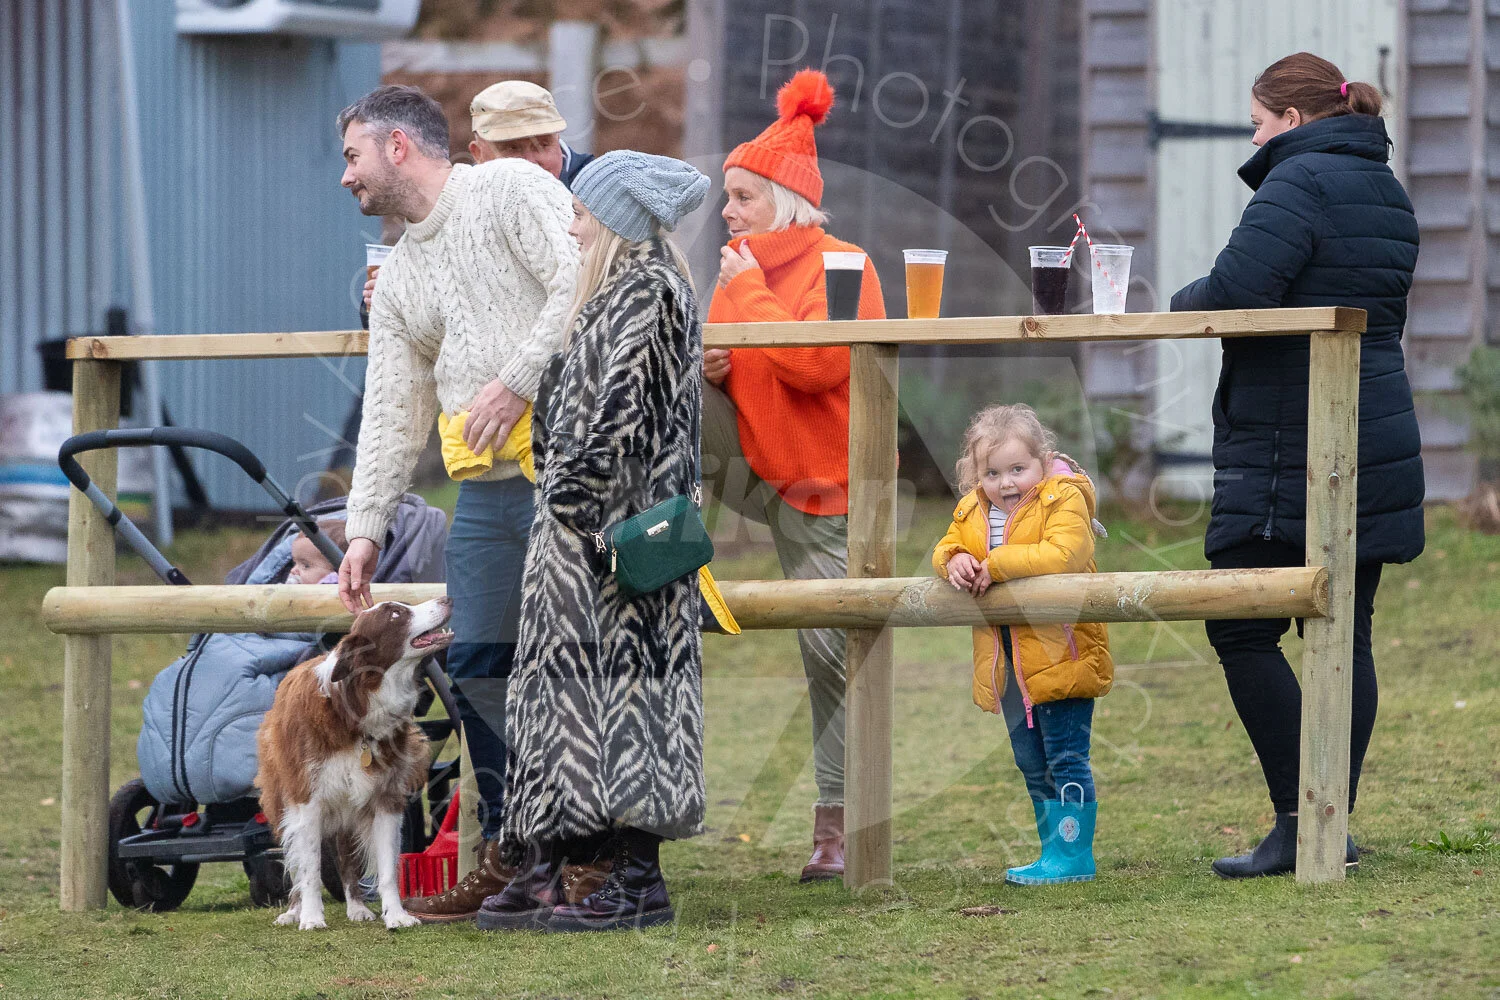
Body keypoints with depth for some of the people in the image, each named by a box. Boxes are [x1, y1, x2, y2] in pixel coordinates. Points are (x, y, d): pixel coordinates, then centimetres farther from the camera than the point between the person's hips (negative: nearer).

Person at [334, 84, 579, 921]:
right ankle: (512, 856, 13)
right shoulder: (399, 277, 22)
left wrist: (519, 381, -17)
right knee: (477, 666, 6)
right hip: (488, 492, 8)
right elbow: (392, 414, 21)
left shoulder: (510, 190, -2)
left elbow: (580, 279, -16)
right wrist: (365, 527, 14)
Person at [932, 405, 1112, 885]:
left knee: (1066, 759, -5)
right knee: (1032, 765, 15)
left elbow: (1063, 553, -28)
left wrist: (997, 564, -26)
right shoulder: (972, 510, 8)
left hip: (1060, 657, -7)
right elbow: (948, 546, 14)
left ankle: (1073, 857, -1)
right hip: (1009, 665, 8)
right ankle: (1054, 852, 24)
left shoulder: (1064, 499, -13)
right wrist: (954, 560, -11)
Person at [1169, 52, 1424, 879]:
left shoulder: (1300, 182, -14)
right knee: (1345, 633, 9)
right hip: (1376, 448, 9)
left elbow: (1234, 292, -24)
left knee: (1242, 632, -3)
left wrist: (1184, 301, -3)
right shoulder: (1387, 193, 16)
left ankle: (1299, 823, -8)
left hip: (1285, 454, -9)